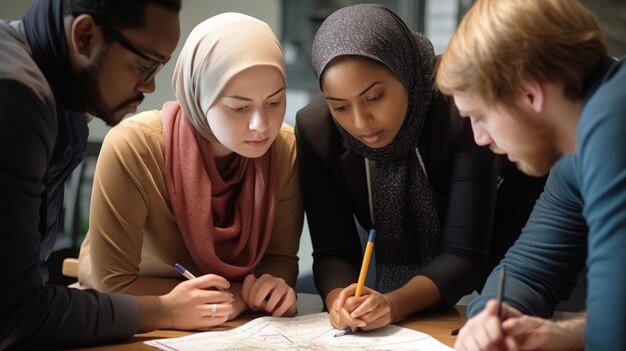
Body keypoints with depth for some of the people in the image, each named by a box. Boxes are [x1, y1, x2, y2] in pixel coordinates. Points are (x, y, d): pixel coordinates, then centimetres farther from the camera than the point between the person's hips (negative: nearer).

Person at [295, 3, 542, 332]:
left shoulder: (461, 113, -27)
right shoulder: (315, 130, -17)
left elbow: (465, 256, -25)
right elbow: (333, 252, -15)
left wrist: (394, 303, -40)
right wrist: (340, 300, -36)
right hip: (388, 278, 3)